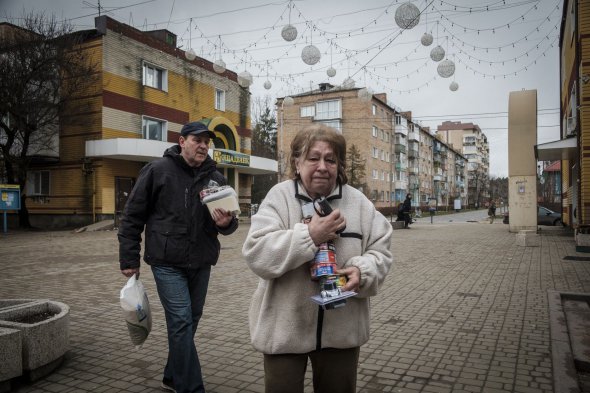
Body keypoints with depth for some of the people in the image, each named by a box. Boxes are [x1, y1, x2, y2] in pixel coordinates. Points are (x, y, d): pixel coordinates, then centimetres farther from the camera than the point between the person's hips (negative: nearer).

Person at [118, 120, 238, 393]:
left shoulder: (215, 178, 6)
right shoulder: (157, 170, -5)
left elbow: (228, 219, 10)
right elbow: (133, 216, -2)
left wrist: (227, 223, -15)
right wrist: (129, 259, -4)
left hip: (201, 263, 5)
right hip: (167, 262, -5)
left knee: (190, 321, 14)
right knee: (181, 321, -9)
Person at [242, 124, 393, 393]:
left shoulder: (358, 201, 0)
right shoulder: (279, 197, -8)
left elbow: (380, 251, 2)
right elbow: (256, 255, -17)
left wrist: (363, 271, -19)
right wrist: (310, 235, -23)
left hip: (341, 329, 3)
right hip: (283, 330, -2)